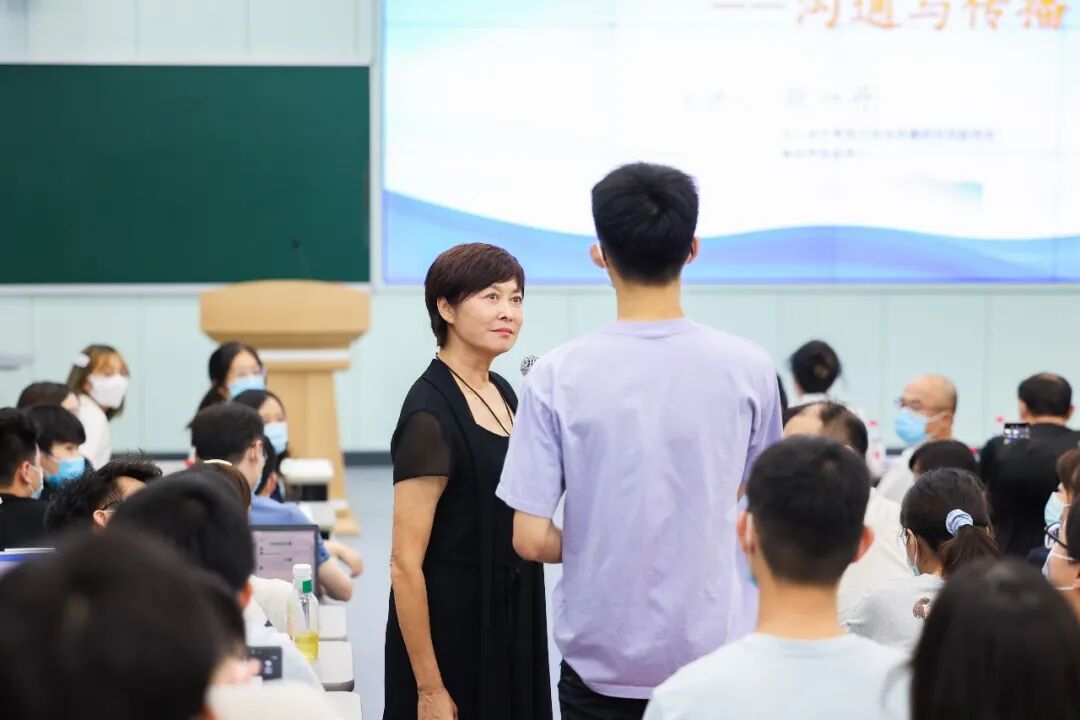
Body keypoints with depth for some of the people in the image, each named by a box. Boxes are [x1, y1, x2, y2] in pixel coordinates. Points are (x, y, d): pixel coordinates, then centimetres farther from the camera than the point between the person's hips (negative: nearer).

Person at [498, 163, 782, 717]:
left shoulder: (556, 377, -11)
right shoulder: (747, 369, -6)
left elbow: (532, 538, -11)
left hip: (601, 659, -1)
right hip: (713, 648, 1)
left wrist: (595, 548, 8)